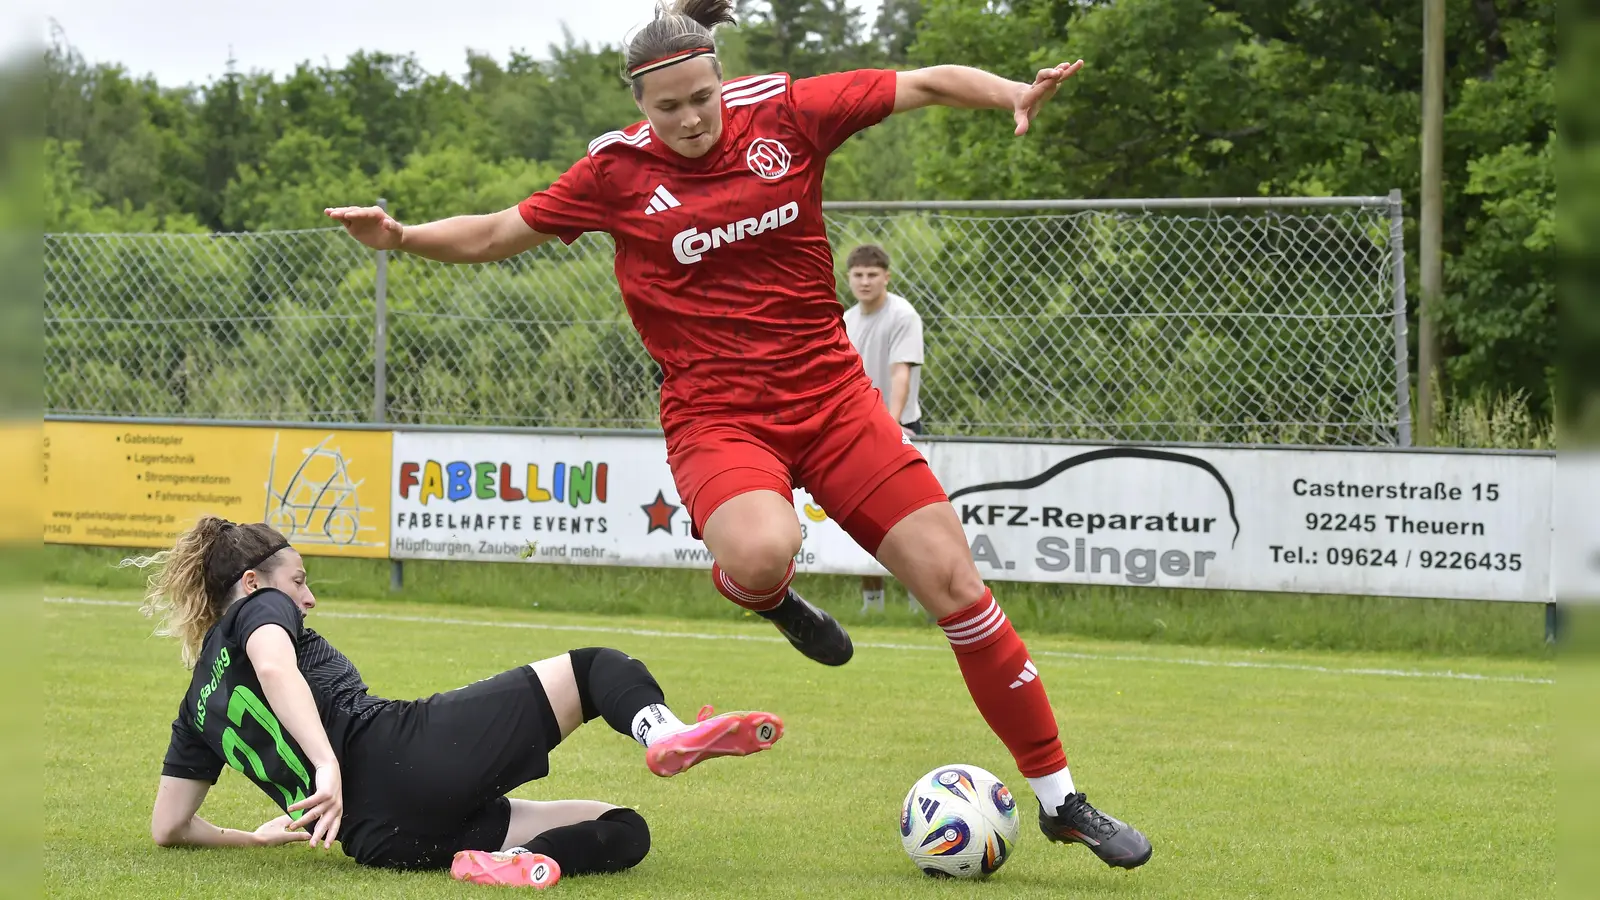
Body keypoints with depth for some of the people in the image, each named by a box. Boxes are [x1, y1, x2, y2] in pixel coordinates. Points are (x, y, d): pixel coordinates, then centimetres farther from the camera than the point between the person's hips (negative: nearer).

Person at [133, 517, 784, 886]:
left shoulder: (201, 705, 29)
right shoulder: (258, 609, 9)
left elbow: (168, 828, 28)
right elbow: (275, 667, -17)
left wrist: (256, 838, 43)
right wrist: (327, 763, -27)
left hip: (379, 838, 7)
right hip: (403, 754, -7)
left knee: (624, 829, 11)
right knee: (595, 669, 0)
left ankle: (509, 859, -20)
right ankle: (665, 734, -35)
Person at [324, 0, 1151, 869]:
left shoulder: (784, 111, -2)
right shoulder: (617, 170, -3)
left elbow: (927, 83, 0)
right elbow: (498, 234, 8)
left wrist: (1013, 94, -18)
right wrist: (401, 237, -7)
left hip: (829, 393, 2)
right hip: (716, 415, -2)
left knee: (953, 580, -5)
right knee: (761, 552, -37)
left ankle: (1059, 799, 9)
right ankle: (773, 600, 6)